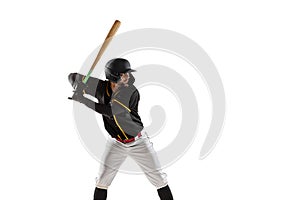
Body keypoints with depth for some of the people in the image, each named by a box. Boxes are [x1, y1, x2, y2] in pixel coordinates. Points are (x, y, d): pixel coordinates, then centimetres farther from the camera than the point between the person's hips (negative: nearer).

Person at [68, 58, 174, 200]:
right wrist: (78, 88, -29)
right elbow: (73, 77, -7)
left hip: (139, 142, -2)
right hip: (116, 143, 2)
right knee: (102, 180, 1)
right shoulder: (101, 87, -15)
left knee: (159, 178, 4)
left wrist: (85, 101, -33)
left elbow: (112, 111, -35)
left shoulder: (132, 93, -24)